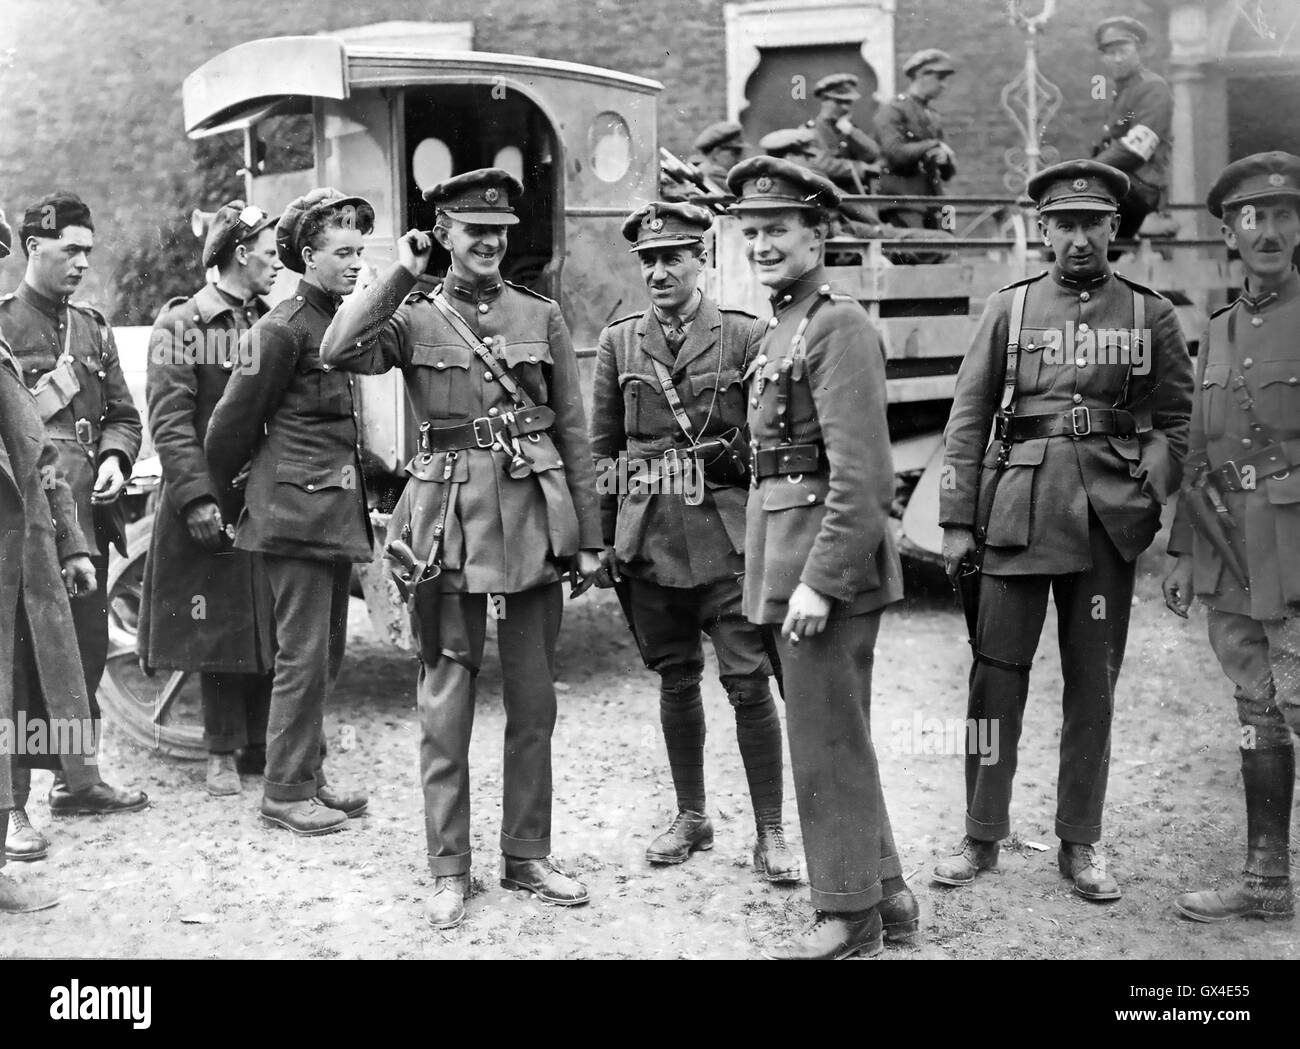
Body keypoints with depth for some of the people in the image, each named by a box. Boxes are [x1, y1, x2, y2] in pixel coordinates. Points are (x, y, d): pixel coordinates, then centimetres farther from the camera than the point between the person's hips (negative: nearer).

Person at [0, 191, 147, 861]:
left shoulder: (93, 327, 14)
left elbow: (122, 412, 17)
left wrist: (115, 459, -1)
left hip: (88, 511, 6)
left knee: (87, 649, 12)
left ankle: (73, 779, 27)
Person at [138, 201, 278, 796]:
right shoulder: (183, 324, -5)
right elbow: (169, 421, -11)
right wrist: (195, 496, -19)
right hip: (212, 502, -5)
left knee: (269, 628, 6)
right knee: (218, 631, 3)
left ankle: (260, 745, 17)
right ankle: (222, 753, 14)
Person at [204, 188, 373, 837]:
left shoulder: (341, 322, 15)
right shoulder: (282, 328, -11)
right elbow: (231, 423, -6)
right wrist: (219, 498, 5)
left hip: (337, 511, 9)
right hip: (297, 511, -9)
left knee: (326, 654, 13)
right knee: (303, 655, -4)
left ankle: (308, 777, 23)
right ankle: (285, 792, 5)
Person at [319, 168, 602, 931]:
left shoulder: (542, 316, 7)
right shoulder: (413, 318, 3)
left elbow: (575, 434, 8)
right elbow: (339, 353, -17)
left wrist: (590, 537, 5)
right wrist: (400, 275, -12)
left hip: (535, 522, 2)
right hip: (452, 524, -2)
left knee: (534, 703, 9)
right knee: (446, 708, 4)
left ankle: (528, 854, 23)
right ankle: (450, 870, 15)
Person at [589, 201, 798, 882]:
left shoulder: (745, 336, 0)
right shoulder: (619, 341, 8)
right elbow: (604, 446, 11)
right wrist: (607, 538, 8)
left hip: (728, 533, -3)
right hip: (649, 537, 3)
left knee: (748, 682, -5)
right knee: (676, 680, 12)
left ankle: (770, 833, 5)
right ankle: (691, 818, 26)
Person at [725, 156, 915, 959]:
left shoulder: (839, 326, -14)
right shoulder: (784, 327, 15)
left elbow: (860, 474, -21)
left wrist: (819, 582, -24)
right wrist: (789, 573, 16)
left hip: (828, 557, -10)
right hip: (792, 555, 10)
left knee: (827, 740, -1)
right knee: (837, 735, 16)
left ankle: (851, 920, 12)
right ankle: (885, 892, 29)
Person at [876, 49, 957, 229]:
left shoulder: (933, 117, 20)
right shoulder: (892, 111, -2)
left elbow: (949, 173, 20)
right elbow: (895, 153, -19)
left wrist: (945, 158, -5)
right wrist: (934, 145, -9)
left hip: (932, 206, 7)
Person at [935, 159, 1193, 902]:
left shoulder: (1151, 315, 7)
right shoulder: (1009, 309, 6)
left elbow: (1176, 421, 8)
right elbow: (967, 422, 5)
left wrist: (1161, 504, -6)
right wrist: (957, 522, 0)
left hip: (1109, 517, 1)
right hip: (1018, 510, 0)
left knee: (1093, 683, 7)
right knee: (997, 674, 2)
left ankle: (1081, 842, 19)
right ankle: (984, 836, 14)